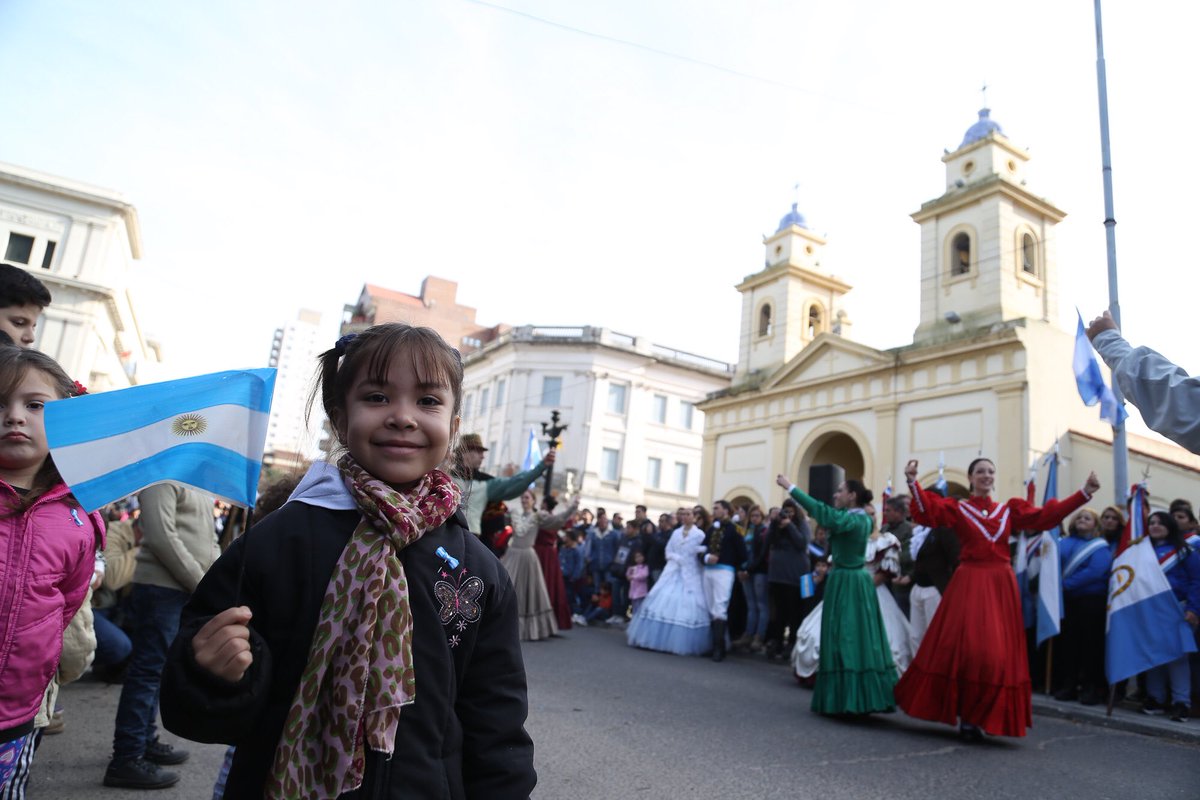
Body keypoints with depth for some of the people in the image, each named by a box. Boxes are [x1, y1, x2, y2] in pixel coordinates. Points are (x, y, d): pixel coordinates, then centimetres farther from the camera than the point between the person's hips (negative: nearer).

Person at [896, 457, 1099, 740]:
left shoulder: (1009, 510, 11)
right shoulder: (957, 509, 1)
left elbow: (1046, 516, 5)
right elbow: (927, 511, -15)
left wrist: (1085, 493, 0)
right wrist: (913, 482, -31)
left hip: (1001, 583, 4)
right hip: (968, 583, -3)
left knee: (998, 654, 4)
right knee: (963, 649, -6)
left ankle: (978, 717, 18)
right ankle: (967, 715, 11)